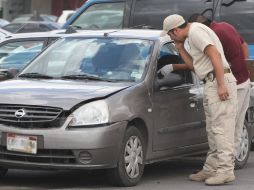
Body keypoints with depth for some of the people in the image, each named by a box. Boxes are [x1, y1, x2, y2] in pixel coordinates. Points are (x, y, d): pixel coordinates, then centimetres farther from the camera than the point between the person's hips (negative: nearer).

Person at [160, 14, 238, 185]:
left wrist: (221, 84, -24)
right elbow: (195, 66, 27)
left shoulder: (196, 31, -10)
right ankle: (210, 170, 18)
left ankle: (226, 171, -14)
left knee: (222, 129, -12)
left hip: (219, 82, -11)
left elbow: (215, 55, -20)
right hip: (211, 84, 11)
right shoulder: (193, 34, 23)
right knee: (213, 131, 13)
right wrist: (180, 48, 21)